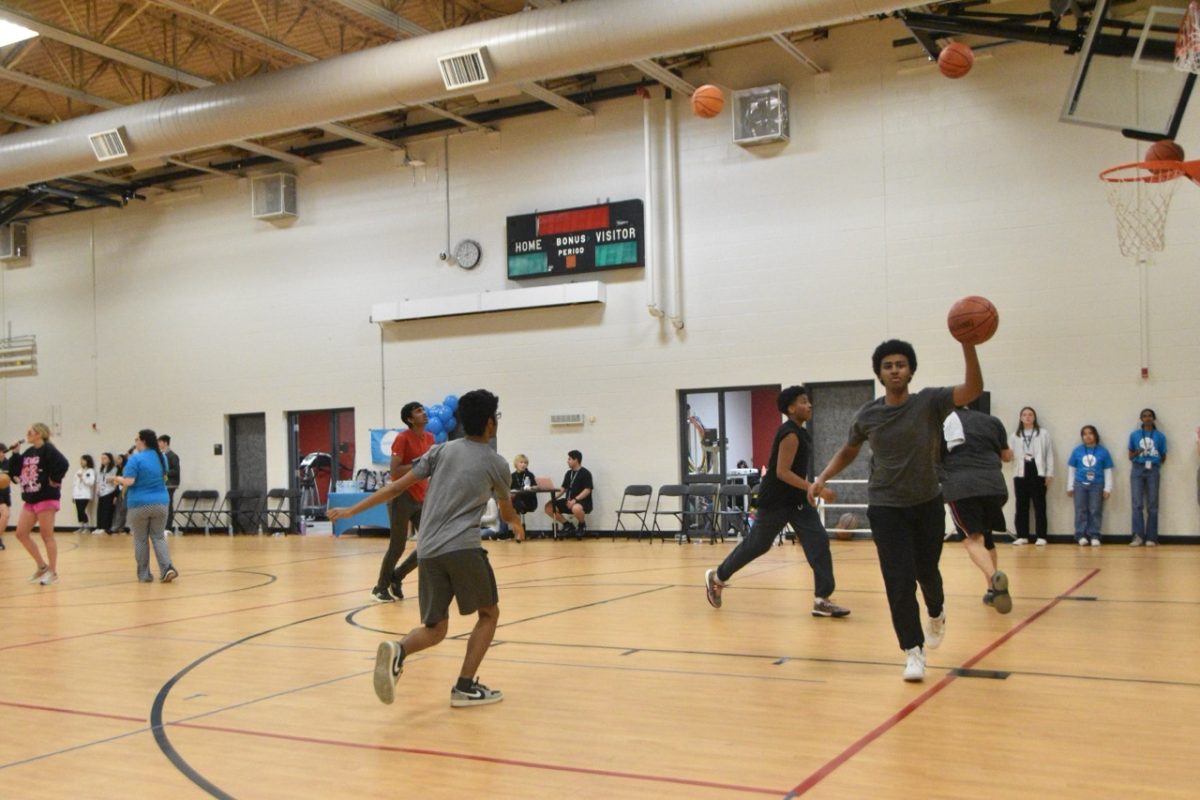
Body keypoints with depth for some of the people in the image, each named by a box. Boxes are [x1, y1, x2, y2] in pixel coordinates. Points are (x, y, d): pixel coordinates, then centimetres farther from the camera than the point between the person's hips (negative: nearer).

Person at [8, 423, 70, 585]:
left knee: (47, 536, -2)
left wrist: (55, 480, -18)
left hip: (46, 498, -9)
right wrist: (15, 455, 3)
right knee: (21, 533, 7)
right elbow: (15, 471, 13)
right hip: (30, 499, 9)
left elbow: (63, 464, -28)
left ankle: (53, 572, 7)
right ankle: (42, 566, 17)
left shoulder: (48, 449, -13)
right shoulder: (28, 452, 12)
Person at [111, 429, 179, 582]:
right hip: (161, 502, 5)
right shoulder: (162, 457, 8)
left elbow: (128, 482, -17)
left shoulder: (136, 459, -12)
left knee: (141, 540, 7)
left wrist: (117, 479, 1)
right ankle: (167, 568, -10)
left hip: (139, 504, -5)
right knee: (158, 537, 9)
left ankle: (144, 574, 11)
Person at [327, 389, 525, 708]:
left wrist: (353, 510, 13)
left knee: (435, 628, 14)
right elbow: (507, 512, 25)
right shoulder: (497, 465, 8)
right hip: (463, 548, -4)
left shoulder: (442, 451, 14)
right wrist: (518, 526, 48)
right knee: (489, 613, 17)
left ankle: (397, 651, -17)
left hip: (427, 551, 4)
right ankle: (465, 687, 8)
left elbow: (397, 487, 8)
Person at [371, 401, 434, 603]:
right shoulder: (402, 438, -14)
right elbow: (394, 472, -19)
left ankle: (396, 578, 20)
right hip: (402, 497, -7)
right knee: (397, 547, 0)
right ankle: (380, 588, 19)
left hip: (421, 499, 7)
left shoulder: (430, 438, 8)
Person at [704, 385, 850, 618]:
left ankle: (822, 600, -5)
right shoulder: (790, 434, -20)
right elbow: (782, 472, -26)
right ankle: (717, 576, 25)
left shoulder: (800, 432, 10)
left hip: (797, 500, 9)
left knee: (819, 542, -4)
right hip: (776, 501, -9)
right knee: (756, 544, 5)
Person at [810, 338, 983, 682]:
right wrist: (822, 478, -1)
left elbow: (973, 389, -30)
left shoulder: (930, 402, -13)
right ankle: (913, 651, 3)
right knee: (899, 581, -8)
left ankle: (936, 614, 50)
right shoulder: (867, 416, -6)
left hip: (927, 502, 0)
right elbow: (849, 450, 13)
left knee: (926, 571, 17)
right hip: (885, 506, 0)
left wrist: (968, 345, -44)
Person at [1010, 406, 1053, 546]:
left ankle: (1041, 536, 3)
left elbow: (1049, 454, 2)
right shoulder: (1015, 435, 13)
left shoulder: (1043, 433, 4)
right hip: (1021, 473, 3)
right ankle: (1022, 535, 10)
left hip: (1037, 472, -3)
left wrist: (1049, 474, -3)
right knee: (1021, 505, 5)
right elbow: (1011, 454, 8)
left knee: (1039, 505, 0)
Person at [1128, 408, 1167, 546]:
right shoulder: (1134, 435, 7)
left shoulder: (1160, 436, 6)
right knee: (1137, 504, -7)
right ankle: (1138, 536, -9)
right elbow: (1130, 456, 8)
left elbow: (1163, 457, 12)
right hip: (1138, 470, 0)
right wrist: (1137, 452, -11)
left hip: (1153, 471, 0)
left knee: (1152, 505, 1)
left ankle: (1151, 538, 3)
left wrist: (1155, 464, -2)